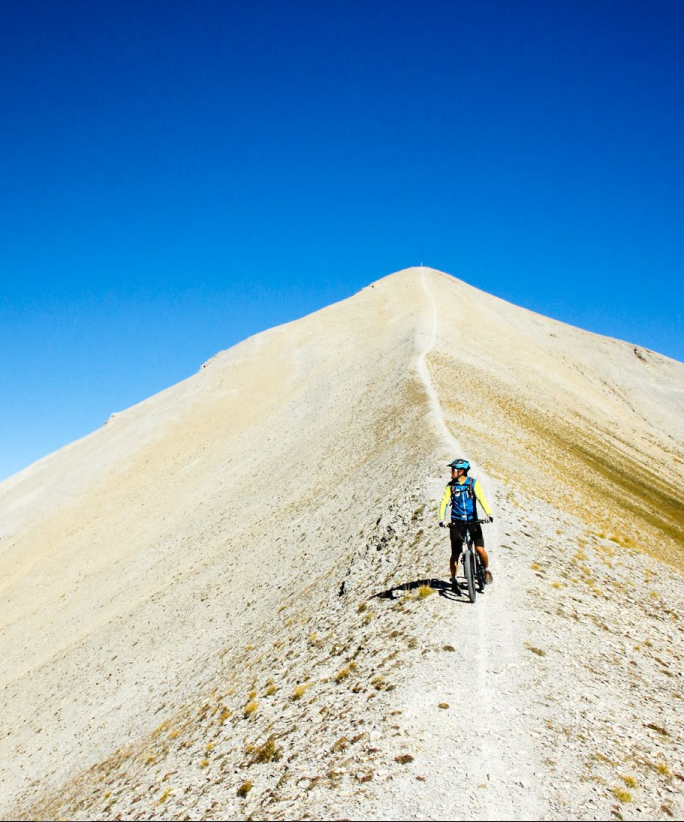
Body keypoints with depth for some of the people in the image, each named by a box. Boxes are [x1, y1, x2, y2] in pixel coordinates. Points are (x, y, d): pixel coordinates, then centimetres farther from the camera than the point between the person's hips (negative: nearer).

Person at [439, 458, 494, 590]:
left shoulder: (473, 483, -4)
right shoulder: (450, 486, 0)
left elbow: (481, 499, -16)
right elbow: (444, 502, -9)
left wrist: (488, 514, -31)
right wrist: (442, 519, -25)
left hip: (473, 521, -1)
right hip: (457, 523, 1)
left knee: (480, 550, -11)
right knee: (455, 553, -1)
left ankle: (487, 570, 18)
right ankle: (454, 580, 17)